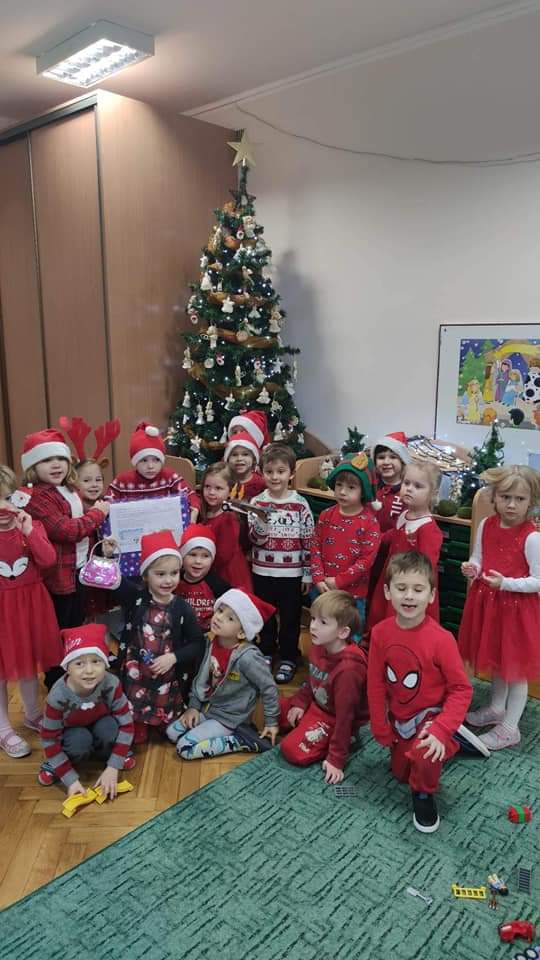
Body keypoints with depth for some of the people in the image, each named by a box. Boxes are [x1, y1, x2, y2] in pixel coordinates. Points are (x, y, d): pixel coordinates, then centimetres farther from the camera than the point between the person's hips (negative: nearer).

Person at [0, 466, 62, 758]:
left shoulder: (32, 526, -3)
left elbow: (48, 560, -17)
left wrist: (29, 531, -25)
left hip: (30, 603, 3)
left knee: (29, 660, 20)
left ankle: (33, 714, 41)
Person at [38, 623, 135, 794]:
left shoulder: (111, 685, -31)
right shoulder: (58, 696, -33)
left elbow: (126, 725, -22)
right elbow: (50, 740, -23)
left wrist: (113, 768, -26)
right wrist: (71, 780, -25)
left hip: (100, 729, 1)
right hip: (73, 734, -1)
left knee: (109, 726, -31)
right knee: (80, 740, -33)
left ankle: (106, 752, 2)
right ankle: (55, 764, -1)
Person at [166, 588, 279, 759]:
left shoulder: (247, 657, -31)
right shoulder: (211, 642, -9)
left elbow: (268, 688, -19)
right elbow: (201, 676, 7)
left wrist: (271, 722, -10)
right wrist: (193, 705, 3)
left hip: (229, 717, -7)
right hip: (207, 708, 7)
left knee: (185, 748, -14)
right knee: (172, 732, 4)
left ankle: (241, 740, -4)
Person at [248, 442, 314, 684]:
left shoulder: (300, 504, -6)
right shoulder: (257, 502, -3)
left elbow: (309, 541, -2)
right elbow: (254, 539, -9)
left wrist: (308, 573, -2)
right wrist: (261, 522, -28)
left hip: (292, 573, -1)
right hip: (263, 572, 2)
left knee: (290, 618, 10)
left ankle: (288, 659, 27)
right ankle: (266, 653, 36)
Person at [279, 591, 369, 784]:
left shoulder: (348, 668, -35)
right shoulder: (318, 646, -10)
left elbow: (345, 715, -29)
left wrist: (337, 760, -24)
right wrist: (300, 703, 0)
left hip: (334, 718, -8)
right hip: (315, 704, 8)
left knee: (292, 750, -18)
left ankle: (344, 741, -2)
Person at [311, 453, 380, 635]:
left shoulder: (369, 522, -13)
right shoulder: (326, 515, 0)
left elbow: (367, 559, -15)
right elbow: (316, 547, 1)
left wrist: (339, 581, -16)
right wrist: (319, 579, -10)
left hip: (353, 594, -4)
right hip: (323, 590, 4)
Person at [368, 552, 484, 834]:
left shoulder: (441, 639, -27)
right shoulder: (380, 632, -15)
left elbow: (461, 689, -19)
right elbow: (376, 684, -4)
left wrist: (441, 730, -29)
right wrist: (381, 728, 1)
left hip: (431, 716, -5)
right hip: (399, 719, 5)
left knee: (425, 757, -34)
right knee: (400, 773, 22)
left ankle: (424, 795, 2)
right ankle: (451, 739, 42)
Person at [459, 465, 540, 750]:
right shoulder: (486, 526, -3)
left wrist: (506, 583, -28)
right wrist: (471, 569, -13)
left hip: (517, 607, -6)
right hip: (487, 602, 6)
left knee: (515, 667, 8)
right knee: (495, 660, 23)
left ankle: (510, 728, 23)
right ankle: (496, 708, 44)